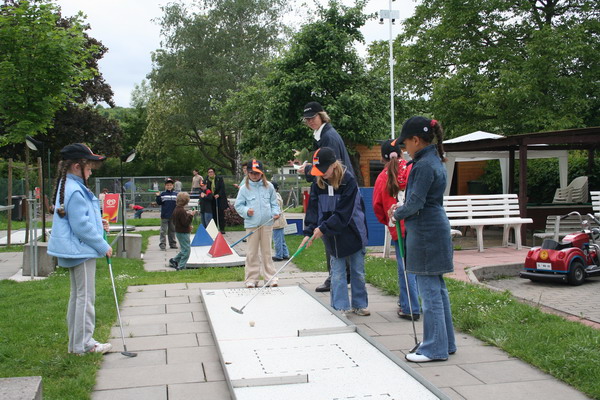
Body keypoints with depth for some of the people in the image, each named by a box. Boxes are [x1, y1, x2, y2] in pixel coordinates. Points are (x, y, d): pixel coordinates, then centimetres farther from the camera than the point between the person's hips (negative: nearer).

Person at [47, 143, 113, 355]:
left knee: (78, 296, 16)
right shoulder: (75, 191, -20)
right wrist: (103, 246, -13)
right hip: (81, 250, -10)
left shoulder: (68, 187, 12)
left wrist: (97, 223, 8)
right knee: (85, 297, -2)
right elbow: (81, 227, -21)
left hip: (74, 251, 10)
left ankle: (76, 342, 25)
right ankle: (83, 344, 7)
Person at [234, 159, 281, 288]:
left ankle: (271, 277, 15)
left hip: (267, 223, 1)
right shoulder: (244, 188, 1)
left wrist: (276, 212, -4)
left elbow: (274, 203, 13)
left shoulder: (268, 186, 6)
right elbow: (238, 205, 4)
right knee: (252, 253, 3)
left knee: (267, 251, 8)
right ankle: (251, 279, 10)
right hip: (251, 224, -1)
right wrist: (246, 211, -13)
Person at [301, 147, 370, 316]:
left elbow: (343, 213, -22)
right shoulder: (318, 184, -3)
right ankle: (340, 308, 11)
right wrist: (309, 231, -18)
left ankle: (359, 305, 23)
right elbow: (313, 209, -5)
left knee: (358, 272, 9)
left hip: (353, 234, -3)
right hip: (333, 237, 3)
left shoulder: (349, 181, -18)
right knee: (337, 273, 3)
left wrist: (323, 228, -22)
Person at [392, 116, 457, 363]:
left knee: (430, 291, -3)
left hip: (426, 233, -10)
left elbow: (415, 203, -19)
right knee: (437, 288, 16)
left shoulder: (424, 165, -18)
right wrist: (401, 209, 7)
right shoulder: (434, 160, 14)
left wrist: (397, 214, -1)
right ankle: (446, 343, 25)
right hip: (435, 230, 10)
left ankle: (435, 348, 6)